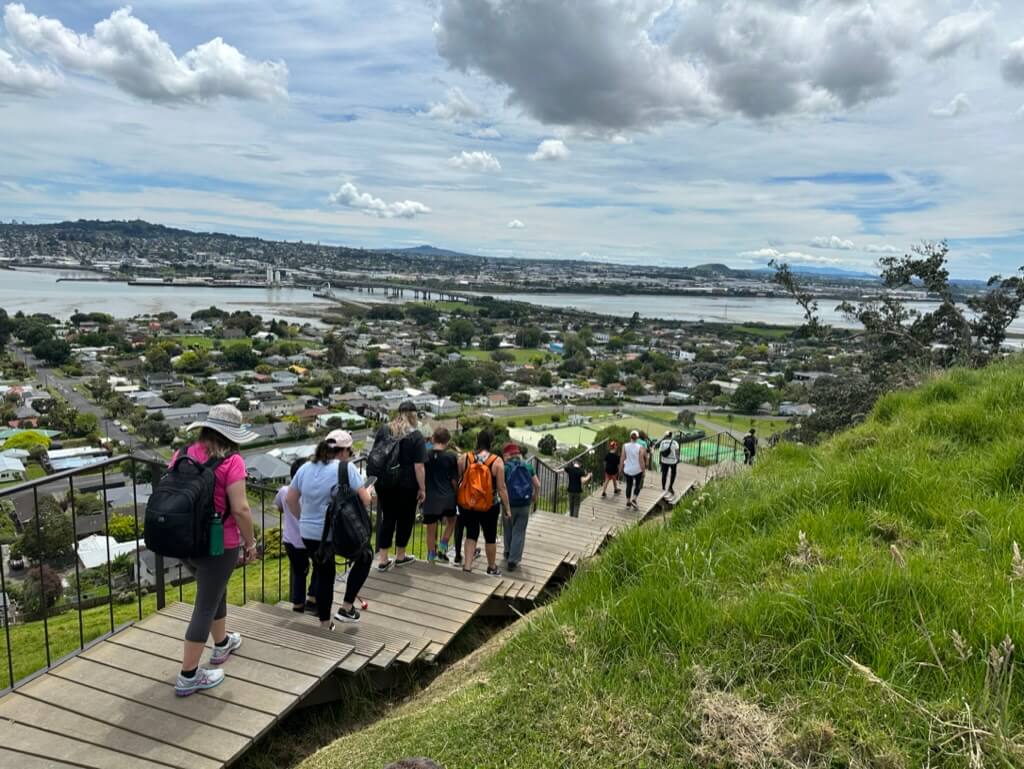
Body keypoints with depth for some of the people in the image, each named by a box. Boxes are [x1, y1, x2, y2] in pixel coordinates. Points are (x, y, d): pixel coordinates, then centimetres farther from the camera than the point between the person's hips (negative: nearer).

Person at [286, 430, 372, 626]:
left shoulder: (306, 468, 6)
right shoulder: (347, 468, -12)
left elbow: (290, 499, 13)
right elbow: (364, 501, -12)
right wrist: (368, 491, 9)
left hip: (309, 533, 6)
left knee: (324, 575, 22)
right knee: (365, 556, 19)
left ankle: (325, 624, 30)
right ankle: (346, 608, 16)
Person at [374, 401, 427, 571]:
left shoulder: (383, 430, 3)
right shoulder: (416, 436, -11)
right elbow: (419, 466, -14)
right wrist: (422, 488, -6)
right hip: (407, 485, -4)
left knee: (387, 518, 13)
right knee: (405, 518, 12)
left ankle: (382, 559, 14)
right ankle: (400, 556, 25)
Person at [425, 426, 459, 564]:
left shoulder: (425, 455, -3)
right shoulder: (451, 457, -7)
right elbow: (454, 480, -3)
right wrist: (457, 493, 14)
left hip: (430, 498, 1)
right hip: (447, 496, 0)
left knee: (431, 530, 12)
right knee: (451, 521, 26)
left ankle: (431, 558, 19)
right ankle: (442, 547, 15)